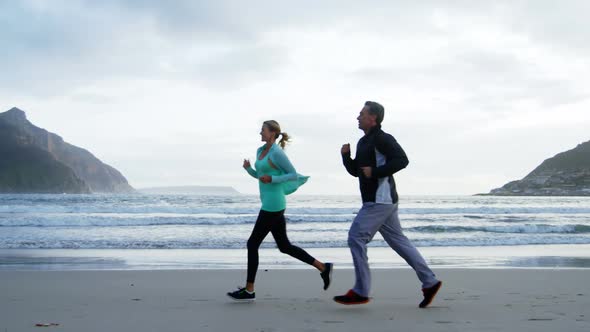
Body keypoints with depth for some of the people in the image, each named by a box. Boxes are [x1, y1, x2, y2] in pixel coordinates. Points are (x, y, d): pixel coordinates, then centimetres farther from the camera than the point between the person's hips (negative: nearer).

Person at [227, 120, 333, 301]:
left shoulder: (277, 152, -12)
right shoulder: (260, 151, 14)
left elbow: (295, 175, -11)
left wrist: (272, 179, -21)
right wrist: (247, 168, 5)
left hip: (273, 205, -10)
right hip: (270, 204, 10)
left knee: (252, 244, -4)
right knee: (285, 246, 12)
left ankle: (249, 290, 4)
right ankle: (323, 267, 18)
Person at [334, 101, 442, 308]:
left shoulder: (381, 138, -11)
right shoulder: (364, 142, 20)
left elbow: (401, 160, -21)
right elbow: (355, 171, 24)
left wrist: (375, 172, -22)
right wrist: (346, 155, 7)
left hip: (379, 200, -10)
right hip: (378, 200, 10)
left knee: (356, 237, -10)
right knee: (397, 240, 11)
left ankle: (361, 292, -6)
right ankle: (429, 282, 13)